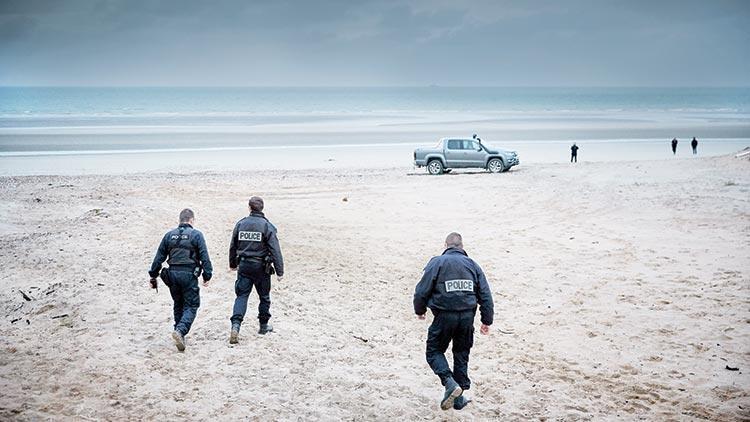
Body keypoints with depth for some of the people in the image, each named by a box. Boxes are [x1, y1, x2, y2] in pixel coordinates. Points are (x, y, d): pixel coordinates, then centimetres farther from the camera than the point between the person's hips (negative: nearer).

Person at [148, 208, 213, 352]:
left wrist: (153, 275, 15)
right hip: (189, 274, -4)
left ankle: (179, 334, 25)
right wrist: (207, 275, -3)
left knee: (178, 305, 19)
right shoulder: (196, 235, -3)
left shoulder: (169, 235, 9)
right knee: (191, 306, 0)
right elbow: (204, 257, -8)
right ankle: (180, 331, -22)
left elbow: (159, 257, 10)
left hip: (172, 274, 4)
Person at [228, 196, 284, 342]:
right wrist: (279, 271, -9)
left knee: (241, 296, 2)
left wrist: (232, 264, 28)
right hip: (261, 267, -2)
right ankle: (264, 326, 26)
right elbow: (275, 250, -13)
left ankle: (235, 325, -17)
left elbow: (233, 246, 12)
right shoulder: (267, 226, -10)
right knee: (264, 297, 15)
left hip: (243, 266, 2)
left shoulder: (240, 224, 2)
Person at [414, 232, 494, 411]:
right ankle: (459, 398, 20)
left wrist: (420, 310, 13)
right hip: (467, 316, 4)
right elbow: (485, 295, 7)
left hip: (444, 316, -4)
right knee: (461, 355, 17)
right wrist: (487, 321, 14)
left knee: (434, 351, 11)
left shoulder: (437, 263, -4)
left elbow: (422, 290, -5)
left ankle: (450, 383, -13)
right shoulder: (472, 265, 8)